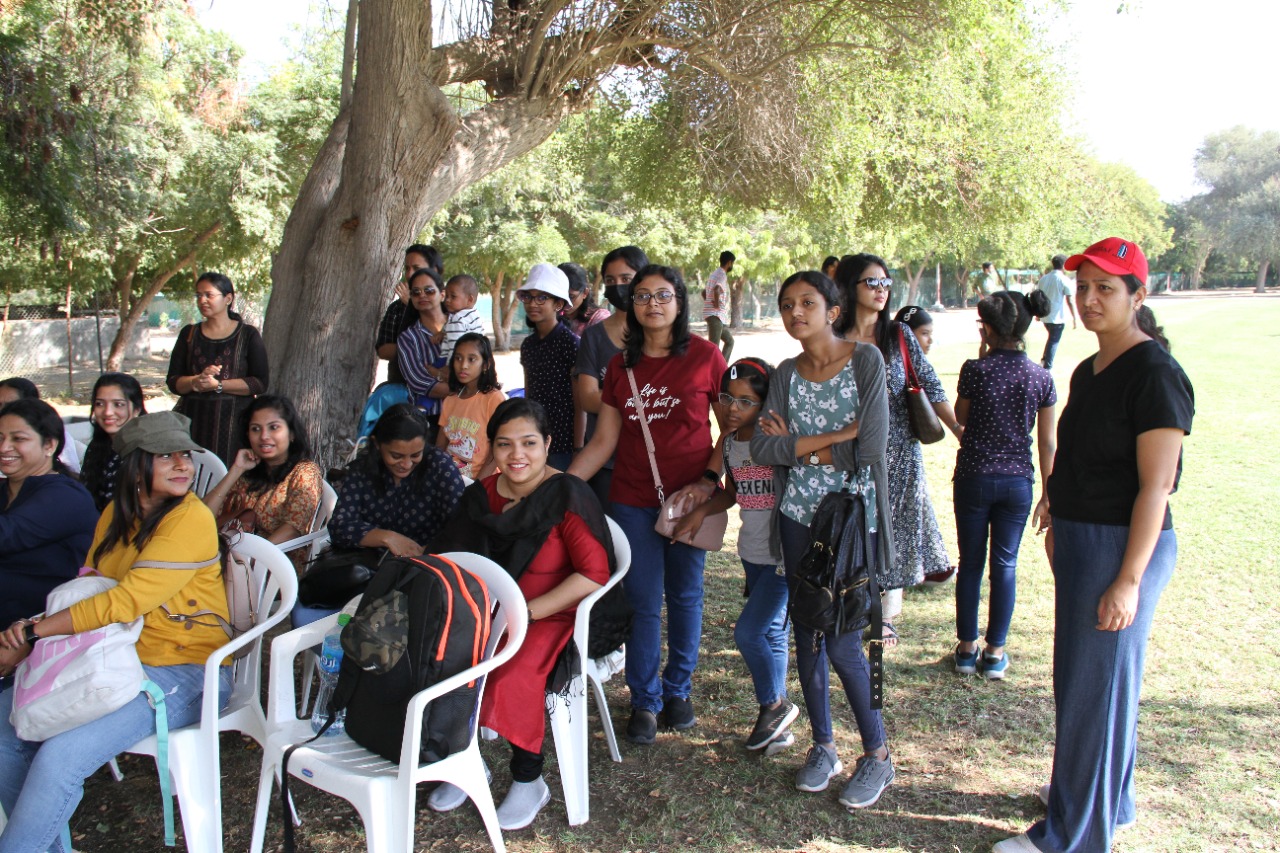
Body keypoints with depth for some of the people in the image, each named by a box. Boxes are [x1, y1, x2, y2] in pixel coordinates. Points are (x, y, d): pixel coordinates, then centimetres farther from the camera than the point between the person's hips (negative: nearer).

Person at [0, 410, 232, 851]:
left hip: (181, 672, -8)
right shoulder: (116, 514, 9)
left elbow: (123, 604, -22)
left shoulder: (191, 519, -18)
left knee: (59, 757, -22)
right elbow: (86, 588, 11)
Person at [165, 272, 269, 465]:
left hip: (235, 420, -3)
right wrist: (197, 381, -12)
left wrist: (218, 385, -11)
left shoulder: (247, 335, 4)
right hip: (194, 420, 3)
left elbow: (261, 383, -4)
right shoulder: (189, 334, 15)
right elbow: (173, 382, 9)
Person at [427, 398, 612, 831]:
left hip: (553, 618, -5)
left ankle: (528, 781, -5)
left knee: (514, 674, -31)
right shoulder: (481, 495, 6)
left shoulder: (567, 496, -11)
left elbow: (594, 574, -16)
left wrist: (528, 612, -20)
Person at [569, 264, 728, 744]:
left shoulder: (705, 356, -2)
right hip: (633, 498, 2)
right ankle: (645, 701, 18)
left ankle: (678, 691, 29)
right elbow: (604, 440, 5)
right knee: (642, 601, 4)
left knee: (684, 596, 11)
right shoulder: (621, 365, 6)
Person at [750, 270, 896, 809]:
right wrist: (837, 436, -15)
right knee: (807, 636, 9)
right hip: (799, 516, 4)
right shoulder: (786, 374, 5)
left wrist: (799, 447, -7)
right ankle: (823, 745, 27)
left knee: (842, 642, -5)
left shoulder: (866, 360, -6)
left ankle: (877, 753, 16)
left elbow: (871, 447, -16)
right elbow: (762, 448, -8)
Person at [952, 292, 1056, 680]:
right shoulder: (1041, 377, -3)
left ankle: (967, 648, 18)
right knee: (1005, 565, 10)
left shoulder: (975, 369, -11)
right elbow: (1047, 442, 1)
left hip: (973, 477, -1)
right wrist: (1048, 491, 9)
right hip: (1018, 481, 2)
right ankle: (995, 653, 16)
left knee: (970, 563, 11)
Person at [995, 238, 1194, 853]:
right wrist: (1057, 510, 19)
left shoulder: (1155, 374, -17)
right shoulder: (1090, 370, 10)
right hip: (1080, 540, 9)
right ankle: (1109, 798, 40)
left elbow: (1156, 485, -20)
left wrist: (1129, 580, -22)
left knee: (1094, 686, 1)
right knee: (1082, 677, 20)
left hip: (1122, 546, -9)